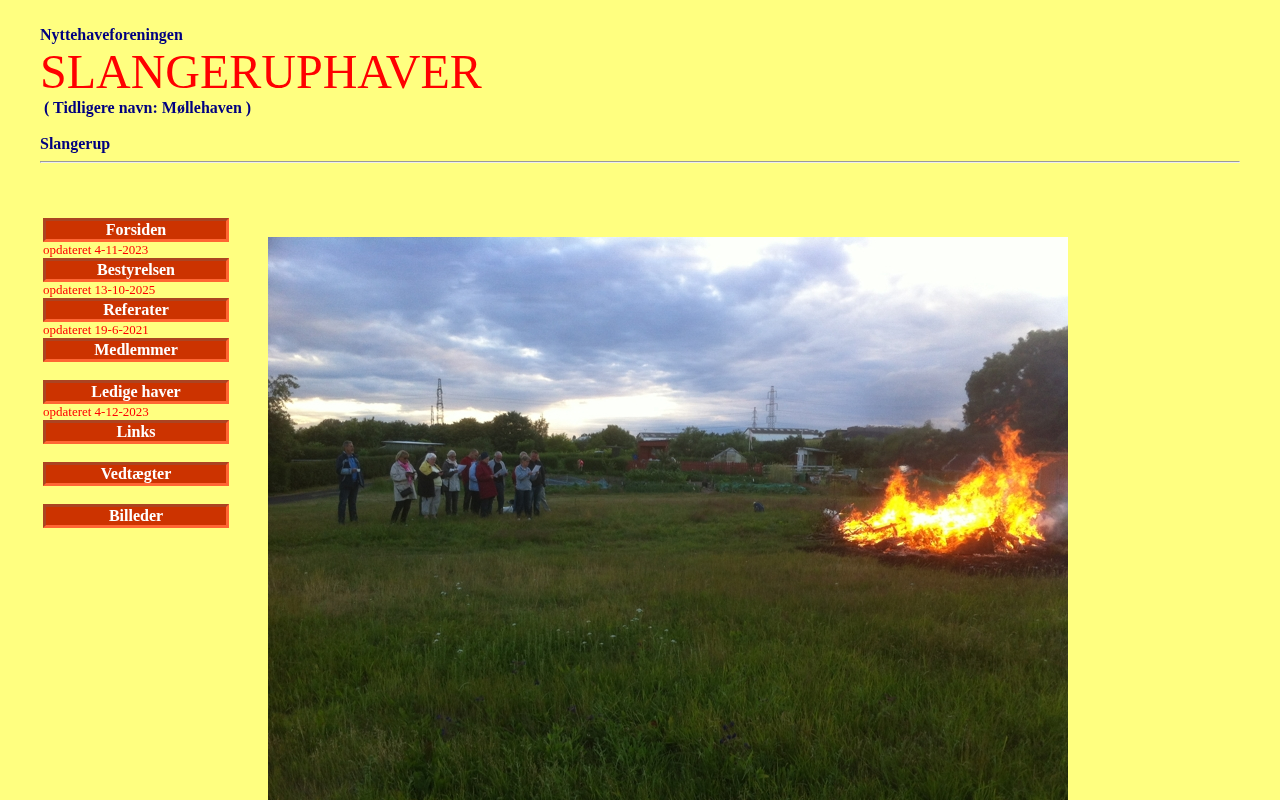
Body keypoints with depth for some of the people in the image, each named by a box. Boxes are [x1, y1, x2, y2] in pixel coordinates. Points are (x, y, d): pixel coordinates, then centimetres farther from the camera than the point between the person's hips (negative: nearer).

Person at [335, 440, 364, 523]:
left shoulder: (354, 457, 11)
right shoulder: (341, 458, -9)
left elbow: (359, 468, 19)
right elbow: (340, 470, -19)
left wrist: (360, 481, 14)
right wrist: (351, 470, -27)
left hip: (354, 484, 6)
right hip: (345, 484, -6)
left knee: (352, 502, 15)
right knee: (343, 502, -4)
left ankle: (353, 518, 24)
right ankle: (341, 520, 0)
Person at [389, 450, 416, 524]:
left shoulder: (409, 465, 12)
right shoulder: (395, 466, -8)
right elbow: (394, 477, -19)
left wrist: (413, 475, -10)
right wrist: (405, 475, -26)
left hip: (409, 489, 6)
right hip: (401, 490, -6)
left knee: (407, 506, 10)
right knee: (399, 506, -7)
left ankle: (403, 520, 23)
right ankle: (393, 521, 4)